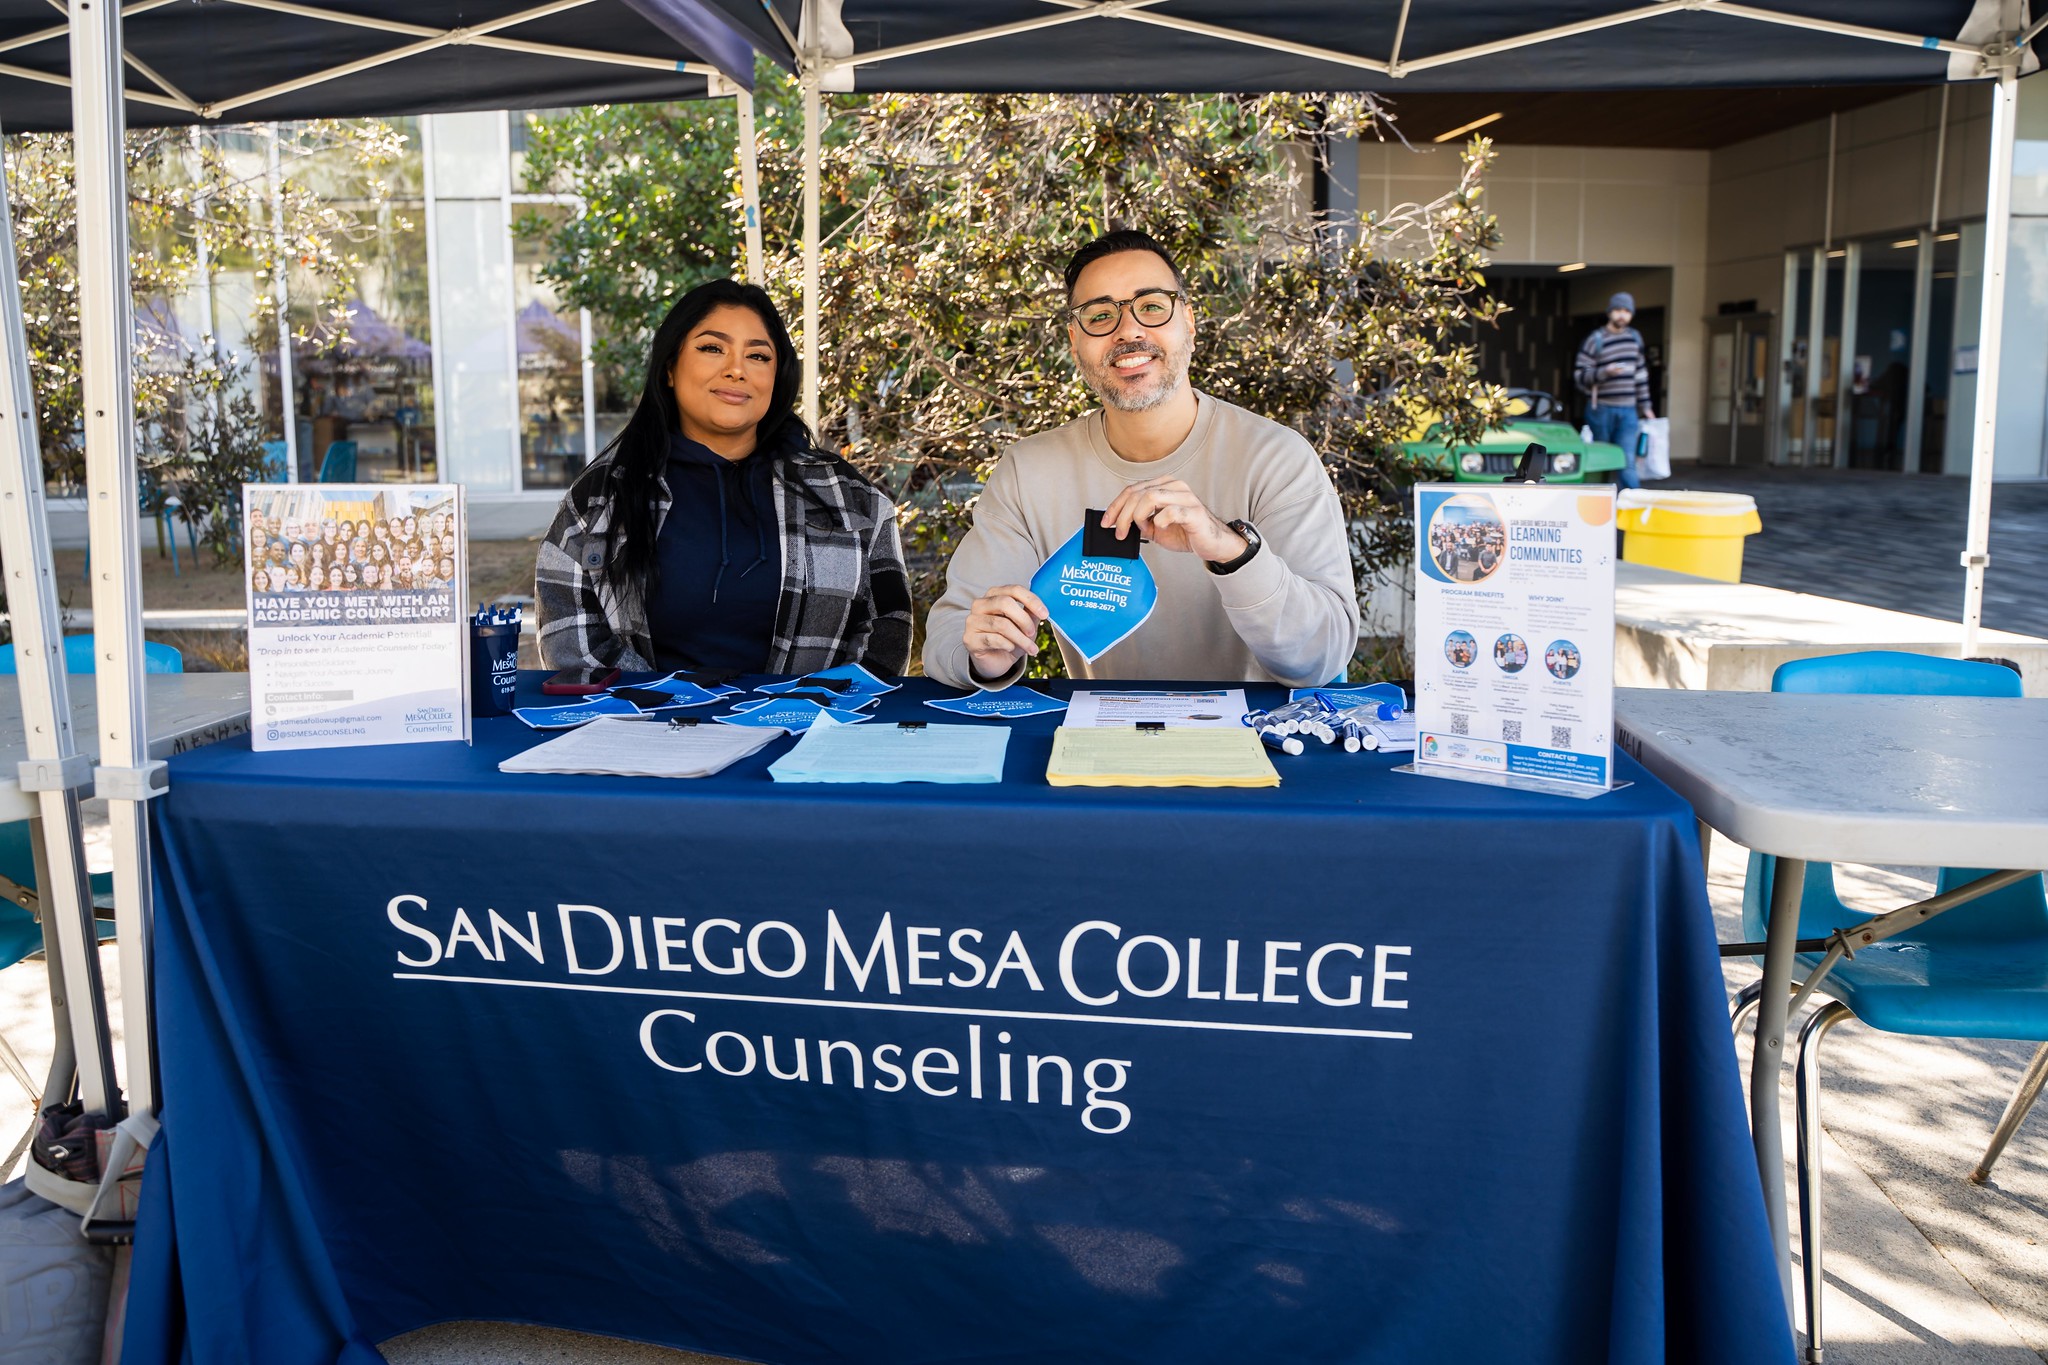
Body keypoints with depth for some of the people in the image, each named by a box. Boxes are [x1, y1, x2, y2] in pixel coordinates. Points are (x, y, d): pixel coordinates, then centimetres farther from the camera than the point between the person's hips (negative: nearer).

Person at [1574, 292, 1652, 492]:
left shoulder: (1635, 338, 12)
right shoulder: (1595, 340, -4)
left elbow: (1641, 374, 18)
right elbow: (1579, 374, -8)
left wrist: (1645, 406, 17)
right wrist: (1605, 372, -24)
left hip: (1627, 410, 3)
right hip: (1601, 409, -3)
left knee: (1627, 463, -6)